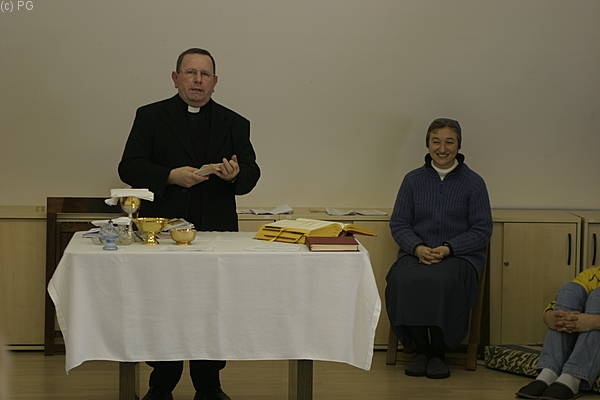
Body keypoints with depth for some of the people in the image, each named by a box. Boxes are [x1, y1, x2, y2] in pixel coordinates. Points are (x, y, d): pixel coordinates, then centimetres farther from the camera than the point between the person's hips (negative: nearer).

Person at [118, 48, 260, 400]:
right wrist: (171, 176, -17)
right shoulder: (151, 117, 7)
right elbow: (129, 168, -2)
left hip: (216, 233, 1)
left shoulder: (234, 123, 12)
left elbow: (251, 174, 5)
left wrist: (235, 174, -18)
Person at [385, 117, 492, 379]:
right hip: (417, 253, 2)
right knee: (404, 280, -33)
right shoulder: (413, 180, 12)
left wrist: (447, 249, -13)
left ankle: (438, 353, -15)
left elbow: (482, 230, 2)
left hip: (460, 257, -2)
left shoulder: (473, 182, 5)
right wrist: (418, 248, -11)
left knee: (442, 281, -36)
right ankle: (419, 350, -13)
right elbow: (398, 223, 9)